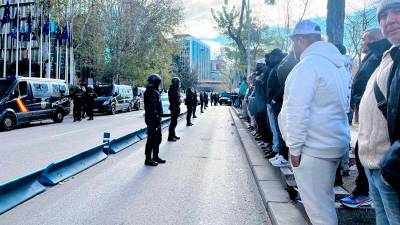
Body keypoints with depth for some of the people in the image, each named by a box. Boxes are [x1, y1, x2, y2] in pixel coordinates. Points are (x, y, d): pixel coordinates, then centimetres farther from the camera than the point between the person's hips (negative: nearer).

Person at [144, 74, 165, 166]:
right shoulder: (151, 92, -17)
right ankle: (148, 159, 6)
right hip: (153, 120, -11)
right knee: (152, 139, -3)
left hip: (156, 119, 11)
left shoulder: (155, 92, 16)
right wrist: (156, 119, -25)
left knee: (158, 138, 17)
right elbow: (152, 108, -25)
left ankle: (155, 157, 29)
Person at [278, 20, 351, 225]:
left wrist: (294, 147, -14)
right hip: (335, 144, 10)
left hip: (313, 148, -9)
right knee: (325, 199, 21)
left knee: (317, 204, 0)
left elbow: (297, 111, -21)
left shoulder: (308, 64, -15)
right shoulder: (337, 64, 14)